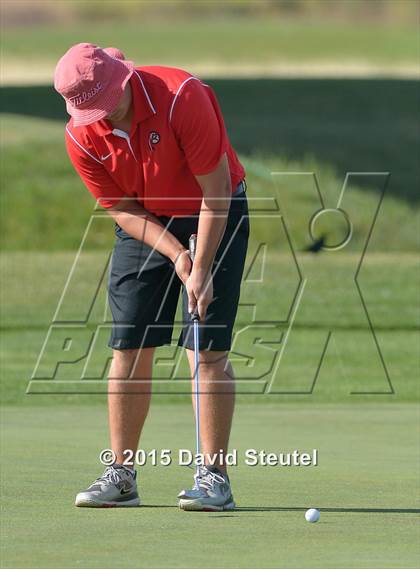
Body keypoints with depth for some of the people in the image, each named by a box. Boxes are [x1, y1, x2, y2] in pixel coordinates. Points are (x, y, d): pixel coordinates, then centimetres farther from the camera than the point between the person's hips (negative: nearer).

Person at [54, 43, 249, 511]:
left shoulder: (182, 96, -28)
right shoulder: (82, 137, -14)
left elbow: (215, 188, -23)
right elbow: (122, 209, -6)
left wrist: (201, 269, -24)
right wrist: (176, 256, -19)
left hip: (215, 213, -4)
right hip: (146, 223, 4)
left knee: (208, 350, -11)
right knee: (128, 349, -2)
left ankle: (214, 476, -9)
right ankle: (121, 474, 4)